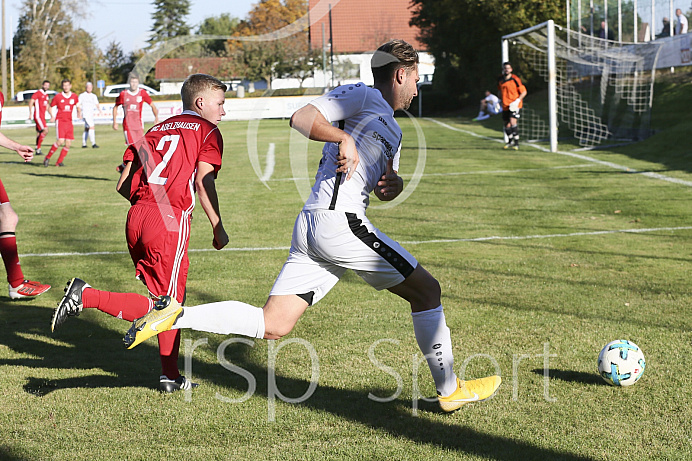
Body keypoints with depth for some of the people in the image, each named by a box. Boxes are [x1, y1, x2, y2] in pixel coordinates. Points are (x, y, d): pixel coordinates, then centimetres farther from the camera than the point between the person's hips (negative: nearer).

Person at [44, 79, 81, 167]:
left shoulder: (74, 97, 7)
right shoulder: (57, 97, -3)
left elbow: (78, 105, 25)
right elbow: (51, 107, 7)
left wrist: (79, 113, 7)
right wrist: (53, 116, -8)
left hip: (69, 122, 4)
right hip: (60, 121, -4)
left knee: (68, 144, -2)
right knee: (60, 141, -19)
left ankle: (59, 162, 10)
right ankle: (47, 157, -3)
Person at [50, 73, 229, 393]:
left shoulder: (156, 130, 24)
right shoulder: (207, 131, 7)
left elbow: (123, 184, 16)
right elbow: (203, 181, -7)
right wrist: (218, 228, -2)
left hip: (136, 216, 7)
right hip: (171, 219, -7)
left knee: (170, 301, 17)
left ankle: (170, 376, 19)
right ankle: (87, 296, -19)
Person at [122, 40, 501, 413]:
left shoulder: (393, 131, 29)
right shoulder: (362, 96, 1)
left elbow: (381, 190, 33)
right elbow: (301, 118, -9)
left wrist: (392, 184, 11)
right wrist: (343, 137, -23)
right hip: (338, 220, -9)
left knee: (271, 326, 1)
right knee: (426, 290, 1)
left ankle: (176, 315, -2)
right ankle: (449, 390, 9)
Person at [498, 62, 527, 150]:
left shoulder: (515, 79, -13)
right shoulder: (500, 80, 5)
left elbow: (524, 92, -8)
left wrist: (517, 101, -18)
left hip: (515, 105, -6)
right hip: (505, 106, 6)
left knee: (513, 122, -21)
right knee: (507, 125, 12)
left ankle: (516, 143, -16)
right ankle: (510, 141, 35)